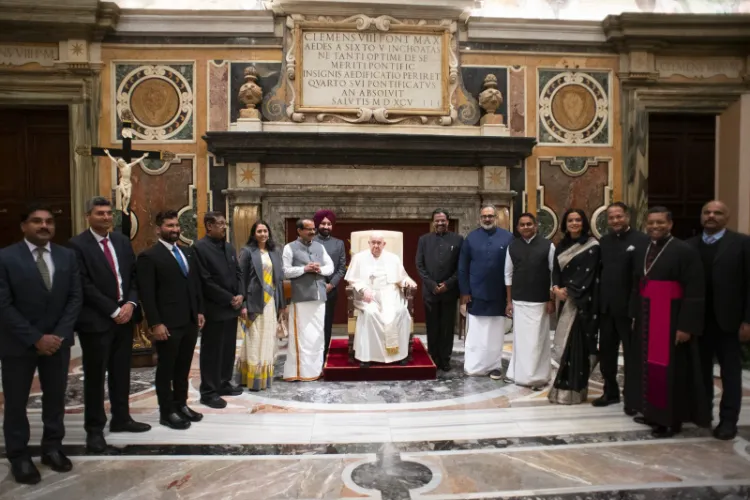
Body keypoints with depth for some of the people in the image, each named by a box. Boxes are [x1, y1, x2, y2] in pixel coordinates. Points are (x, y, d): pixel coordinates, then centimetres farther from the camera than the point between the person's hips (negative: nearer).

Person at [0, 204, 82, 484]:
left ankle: (52, 448, 29)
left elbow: (75, 297, 1)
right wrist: (36, 338, -16)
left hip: (58, 340, 3)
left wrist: (59, 334, -10)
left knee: (55, 398, 13)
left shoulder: (67, 256, 2)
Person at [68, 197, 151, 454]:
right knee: (95, 376, 6)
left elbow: (134, 275, 9)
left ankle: (121, 418, 29)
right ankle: (94, 428, 19)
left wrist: (130, 303, -6)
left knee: (121, 372, 15)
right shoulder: (77, 245, -9)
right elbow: (85, 285, -15)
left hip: (125, 315, 6)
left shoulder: (122, 241, 10)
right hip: (96, 319, -5)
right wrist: (113, 311, -15)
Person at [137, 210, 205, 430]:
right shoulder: (149, 256, -9)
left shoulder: (188, 252, 12)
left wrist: (200, 311, 10)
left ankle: (181, 404, 31)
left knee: (183, 367, 16)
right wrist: (155, 323, -17)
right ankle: (167, 412, 19)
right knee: (166, 368, 7)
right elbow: (147, 294, -14)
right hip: (168, 324, -6)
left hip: (190, 321, 6)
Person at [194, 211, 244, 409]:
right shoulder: (199, 247, -13)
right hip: (214, 309, -7)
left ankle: (224, 384, 29)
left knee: (229, 349, 15)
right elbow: (205, 282, -18)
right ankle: (208, 392, 13)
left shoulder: (230, 248, 12)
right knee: (212, 352, 2)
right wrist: (229, 299, -16)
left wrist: (240, 295, -4)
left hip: (232, 308, 8)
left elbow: (238, 273, 14)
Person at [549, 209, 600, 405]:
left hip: (582, 299, -5)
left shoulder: (592, 245, -5)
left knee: (577, 342, -4)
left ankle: (573, 389, 2)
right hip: (565, 299, 6)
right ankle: (564, 386, 15)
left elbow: (588, 273, -12)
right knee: (565, 342, 7)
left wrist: (568, 290, -14)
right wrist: (556, 288, -8)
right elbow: (556, 270, 9)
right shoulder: (562, 246, 13)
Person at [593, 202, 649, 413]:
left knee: (631, 354, 8)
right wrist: (598, 301, 1)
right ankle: (610, 391, 30)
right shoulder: (604, 241, 9)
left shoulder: (641, 241, -9)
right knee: (606, 353, 15)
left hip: (629, 307, -5)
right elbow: (599, 272, 8)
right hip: (606, 307, 6)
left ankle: (632, 398, 20)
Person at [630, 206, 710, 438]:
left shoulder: (685, 251, -11)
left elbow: (694, 292, -15)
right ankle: (654, 413, 26)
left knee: (671, 370, 1)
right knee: (650, 367, 13)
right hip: (646, 319, 7)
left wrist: (686, 325, -19)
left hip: (672, 320, -6)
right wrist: (636, 316, 11)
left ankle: (672, 419, 14)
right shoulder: (641, 252, 9)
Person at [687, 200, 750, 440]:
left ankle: (728, 419, 16)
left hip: (728, 319, -3)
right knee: (701, 368, 13)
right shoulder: (690, 245, 6)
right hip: (698, 319, 3)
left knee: (730, 372, 8)